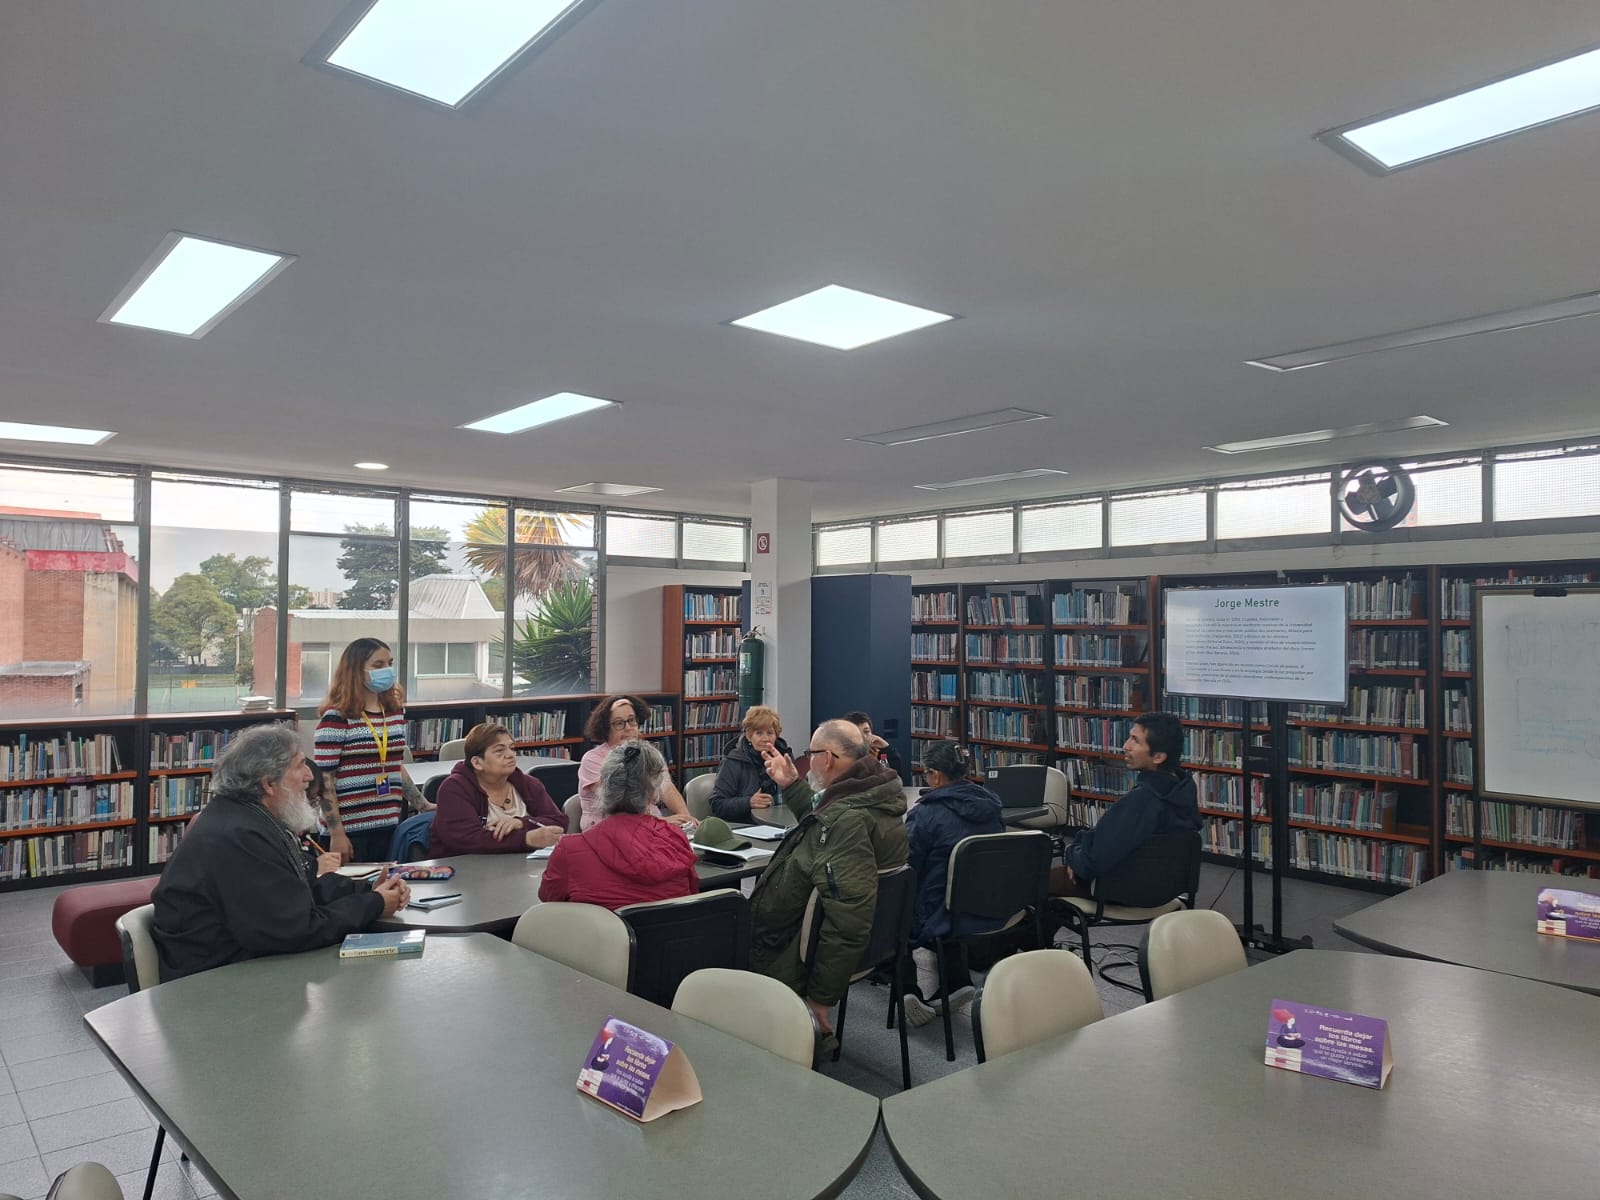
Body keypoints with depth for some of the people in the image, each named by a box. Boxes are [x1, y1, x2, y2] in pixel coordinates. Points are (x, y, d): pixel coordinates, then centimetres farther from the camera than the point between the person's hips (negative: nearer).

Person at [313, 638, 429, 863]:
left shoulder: (395, 711, 10)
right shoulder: (336, 717, -10)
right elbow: (324, 780, -10)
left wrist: (423, 806, 18)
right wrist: (336, 833, -13)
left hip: (391, 825, 6)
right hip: (352, 830, -6)